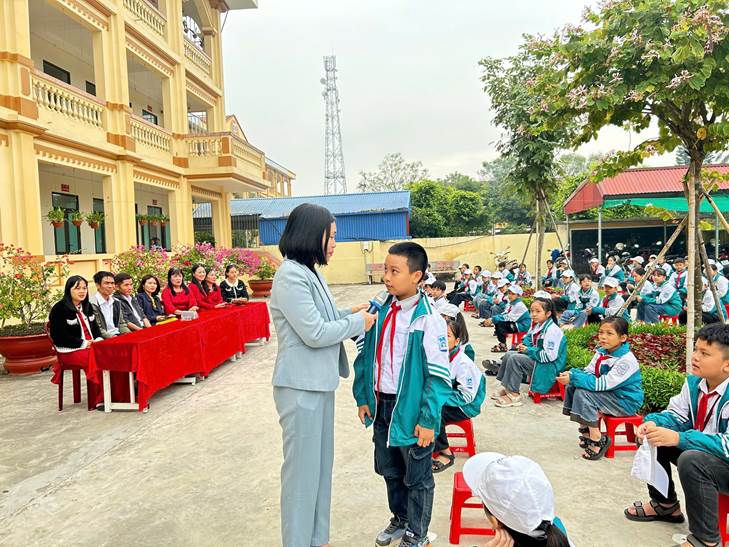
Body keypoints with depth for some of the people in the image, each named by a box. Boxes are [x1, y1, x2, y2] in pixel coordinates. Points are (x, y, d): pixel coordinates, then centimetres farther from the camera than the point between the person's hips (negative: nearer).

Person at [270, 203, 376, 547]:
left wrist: (349, 313, 4)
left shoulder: (309, 272, 10)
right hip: (301, 386, -9)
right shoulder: (291, 276, -19)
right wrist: (358, 323, -10)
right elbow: (314, 334, -21)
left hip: (319, 384, 9)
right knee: (303, 468, 5)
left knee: (321, 464, 18)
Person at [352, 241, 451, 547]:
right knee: (389, 470, 23)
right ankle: (400, 519, 47)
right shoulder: (381, 312, 1)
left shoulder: (428, 320, -18)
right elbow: (365, 357, 8)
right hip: (381, 405, 6)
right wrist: (363, 397, 6)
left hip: (411, 409, -6)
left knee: (417, 478, 13)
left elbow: (439, 375, -17)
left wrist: (428, 419, -17)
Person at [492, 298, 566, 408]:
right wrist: (524, 345, -1)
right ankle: (507, 388, 10)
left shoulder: (552, 330, -22)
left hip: (548, 367, -10)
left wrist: (528, 350, -18)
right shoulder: (537, 326, 6)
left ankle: (514, 395, -16)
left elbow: (550, 356, -27)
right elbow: (529, 338, 24)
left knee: (515, 359, -22)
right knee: (509, 355, 6)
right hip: (537, 358, 10)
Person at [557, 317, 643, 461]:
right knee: (572, 386, -6)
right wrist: (572, 373, -20)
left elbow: (604, 384, -29)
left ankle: (597, 439, -13)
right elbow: (588, 373, 3)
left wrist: (573, 378, -31)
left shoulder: (626, 360, -24)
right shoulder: (601, 352, 1)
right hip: (608, 395, 8)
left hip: (626, 402, -8)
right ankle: (585, 429, 3)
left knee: (583, 393, -25)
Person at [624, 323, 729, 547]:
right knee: (654, 438, 1)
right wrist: (654, 422, -19)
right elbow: (676, 414, 2)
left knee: (691, 460, -34)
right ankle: (664, 504, 19)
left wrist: (679, 438, -41)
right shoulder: (694, 382, -5)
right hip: (699, 451, 8)